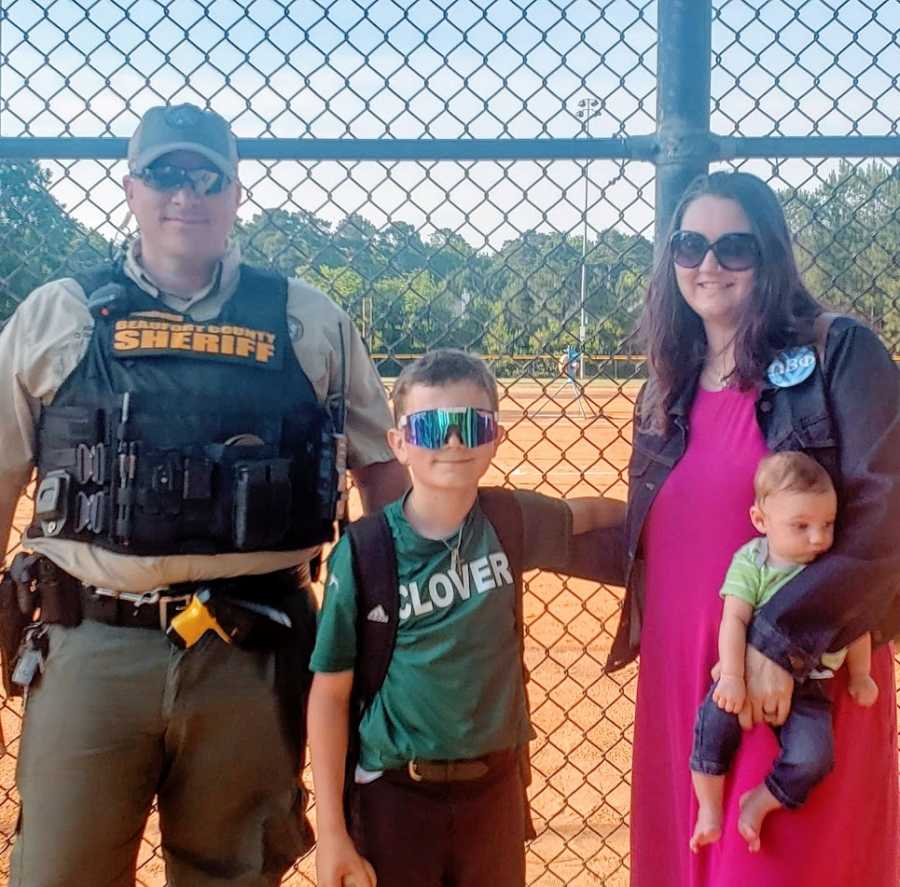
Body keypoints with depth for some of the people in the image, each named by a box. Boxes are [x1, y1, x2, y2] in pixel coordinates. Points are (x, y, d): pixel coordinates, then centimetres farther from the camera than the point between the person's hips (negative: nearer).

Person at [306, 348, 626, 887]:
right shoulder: (365, 552, -14)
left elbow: (589, 513, 17)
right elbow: (330, 693, -9)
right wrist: (332, 832, -9)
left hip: (496, 787, 3)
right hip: (393, 795, -3)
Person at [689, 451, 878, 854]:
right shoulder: (750, 562, -7)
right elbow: (734, 620, -12)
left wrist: (859, 675, 15)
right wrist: (731, 676, -20)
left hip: (805, 684, 2)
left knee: (813, 757, -19)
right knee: (714, 721, -26)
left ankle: (759, 803, 7)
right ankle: (709, 809, -6)